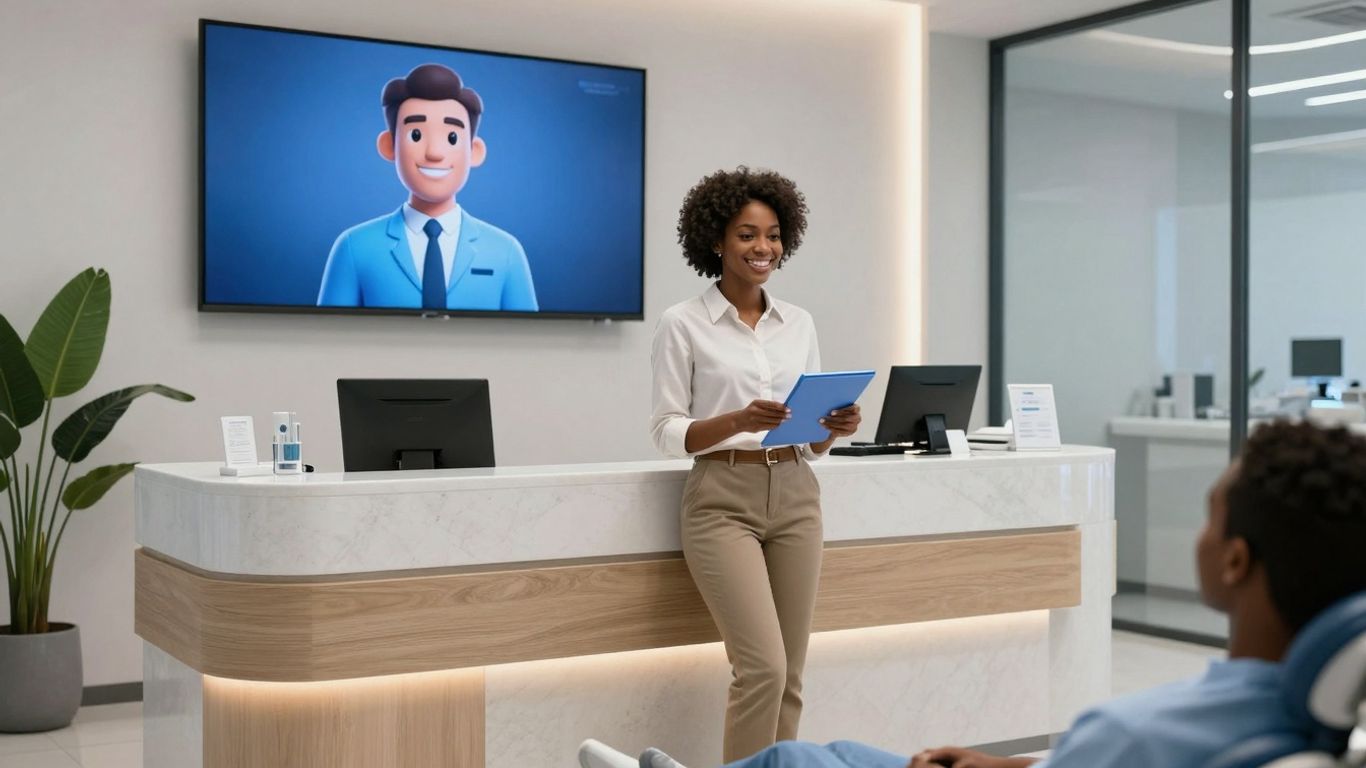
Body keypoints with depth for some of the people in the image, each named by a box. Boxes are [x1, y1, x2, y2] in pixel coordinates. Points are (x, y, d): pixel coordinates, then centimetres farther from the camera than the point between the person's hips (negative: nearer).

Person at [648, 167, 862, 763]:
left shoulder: (799, 323, 11)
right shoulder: (682, 323, -4)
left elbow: (814, 446, 13)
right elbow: (666, 432, -7)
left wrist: (836, 428, -10)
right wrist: (738, 420, -23)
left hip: (795, 498, 5)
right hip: (723, 501, -5)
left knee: (787, 676, 6)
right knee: (763, 668, -16)